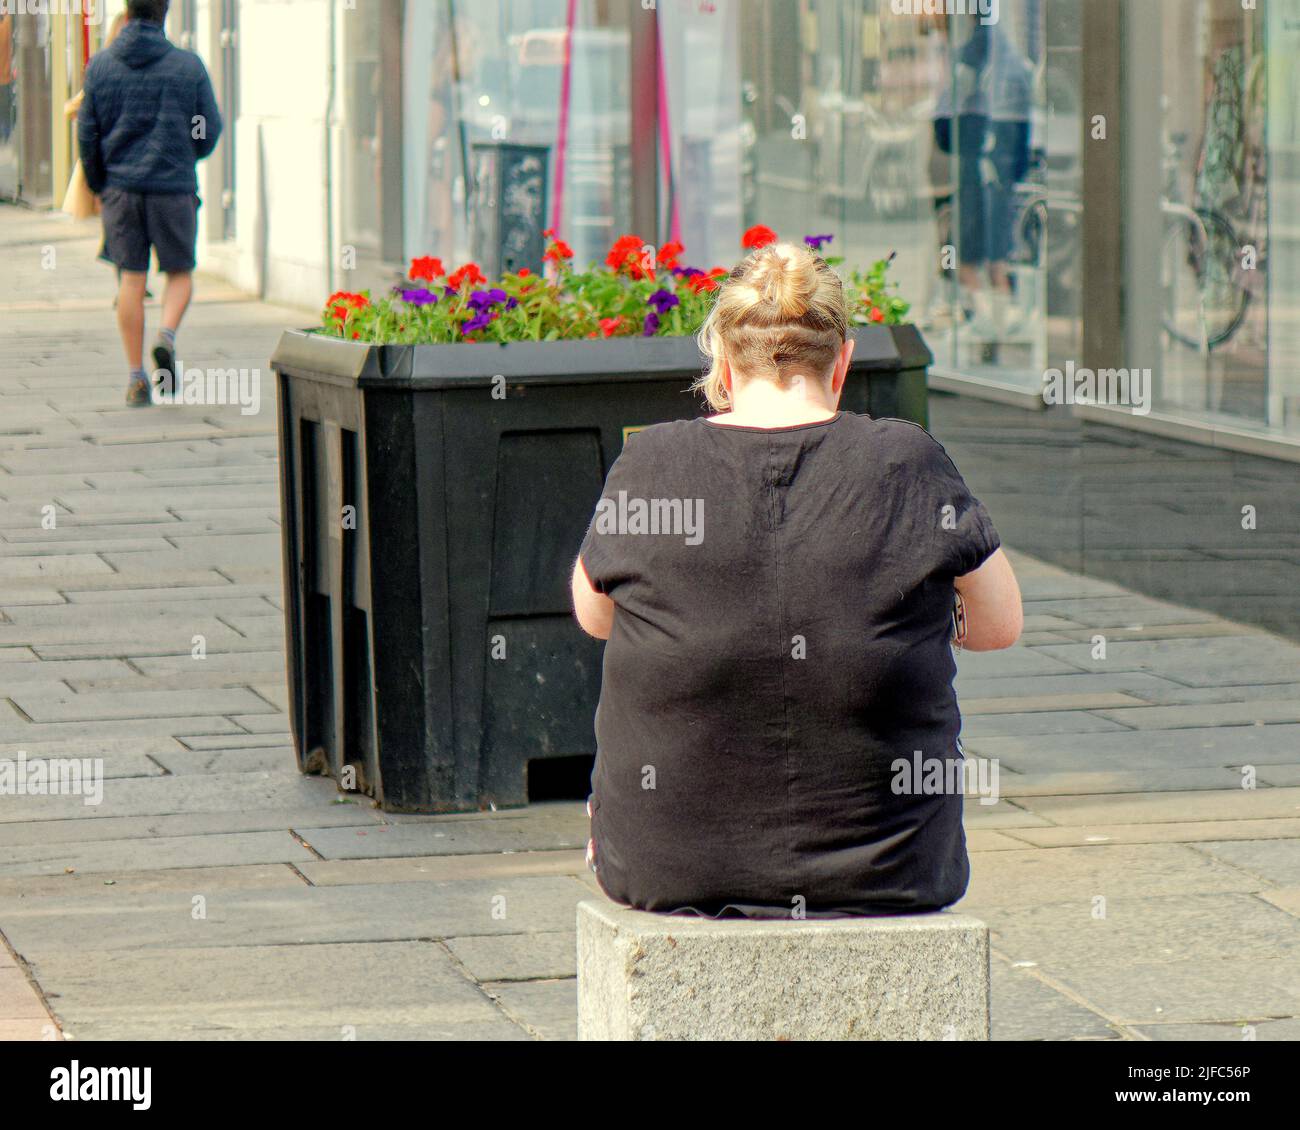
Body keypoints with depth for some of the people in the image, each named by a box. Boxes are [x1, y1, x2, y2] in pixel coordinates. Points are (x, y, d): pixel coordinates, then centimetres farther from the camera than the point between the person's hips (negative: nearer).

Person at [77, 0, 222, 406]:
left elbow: (87, 133, 2)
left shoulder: (100, 66, 0)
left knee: (131, 279, 6)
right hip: (174, 188, -1)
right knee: (180, 273, 13)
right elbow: (209, 131, 0)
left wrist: (97, 188, 15)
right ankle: (167, 336, -15)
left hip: (121, 187, 1)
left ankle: (136, 379, 3)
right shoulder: (188, 66, -4)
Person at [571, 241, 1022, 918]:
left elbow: (591, 614, 10)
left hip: (662, 868, 0)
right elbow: (1001, 624, 4)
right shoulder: (907, 464, -10)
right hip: (881, 869, 0)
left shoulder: (649, 464, -8)